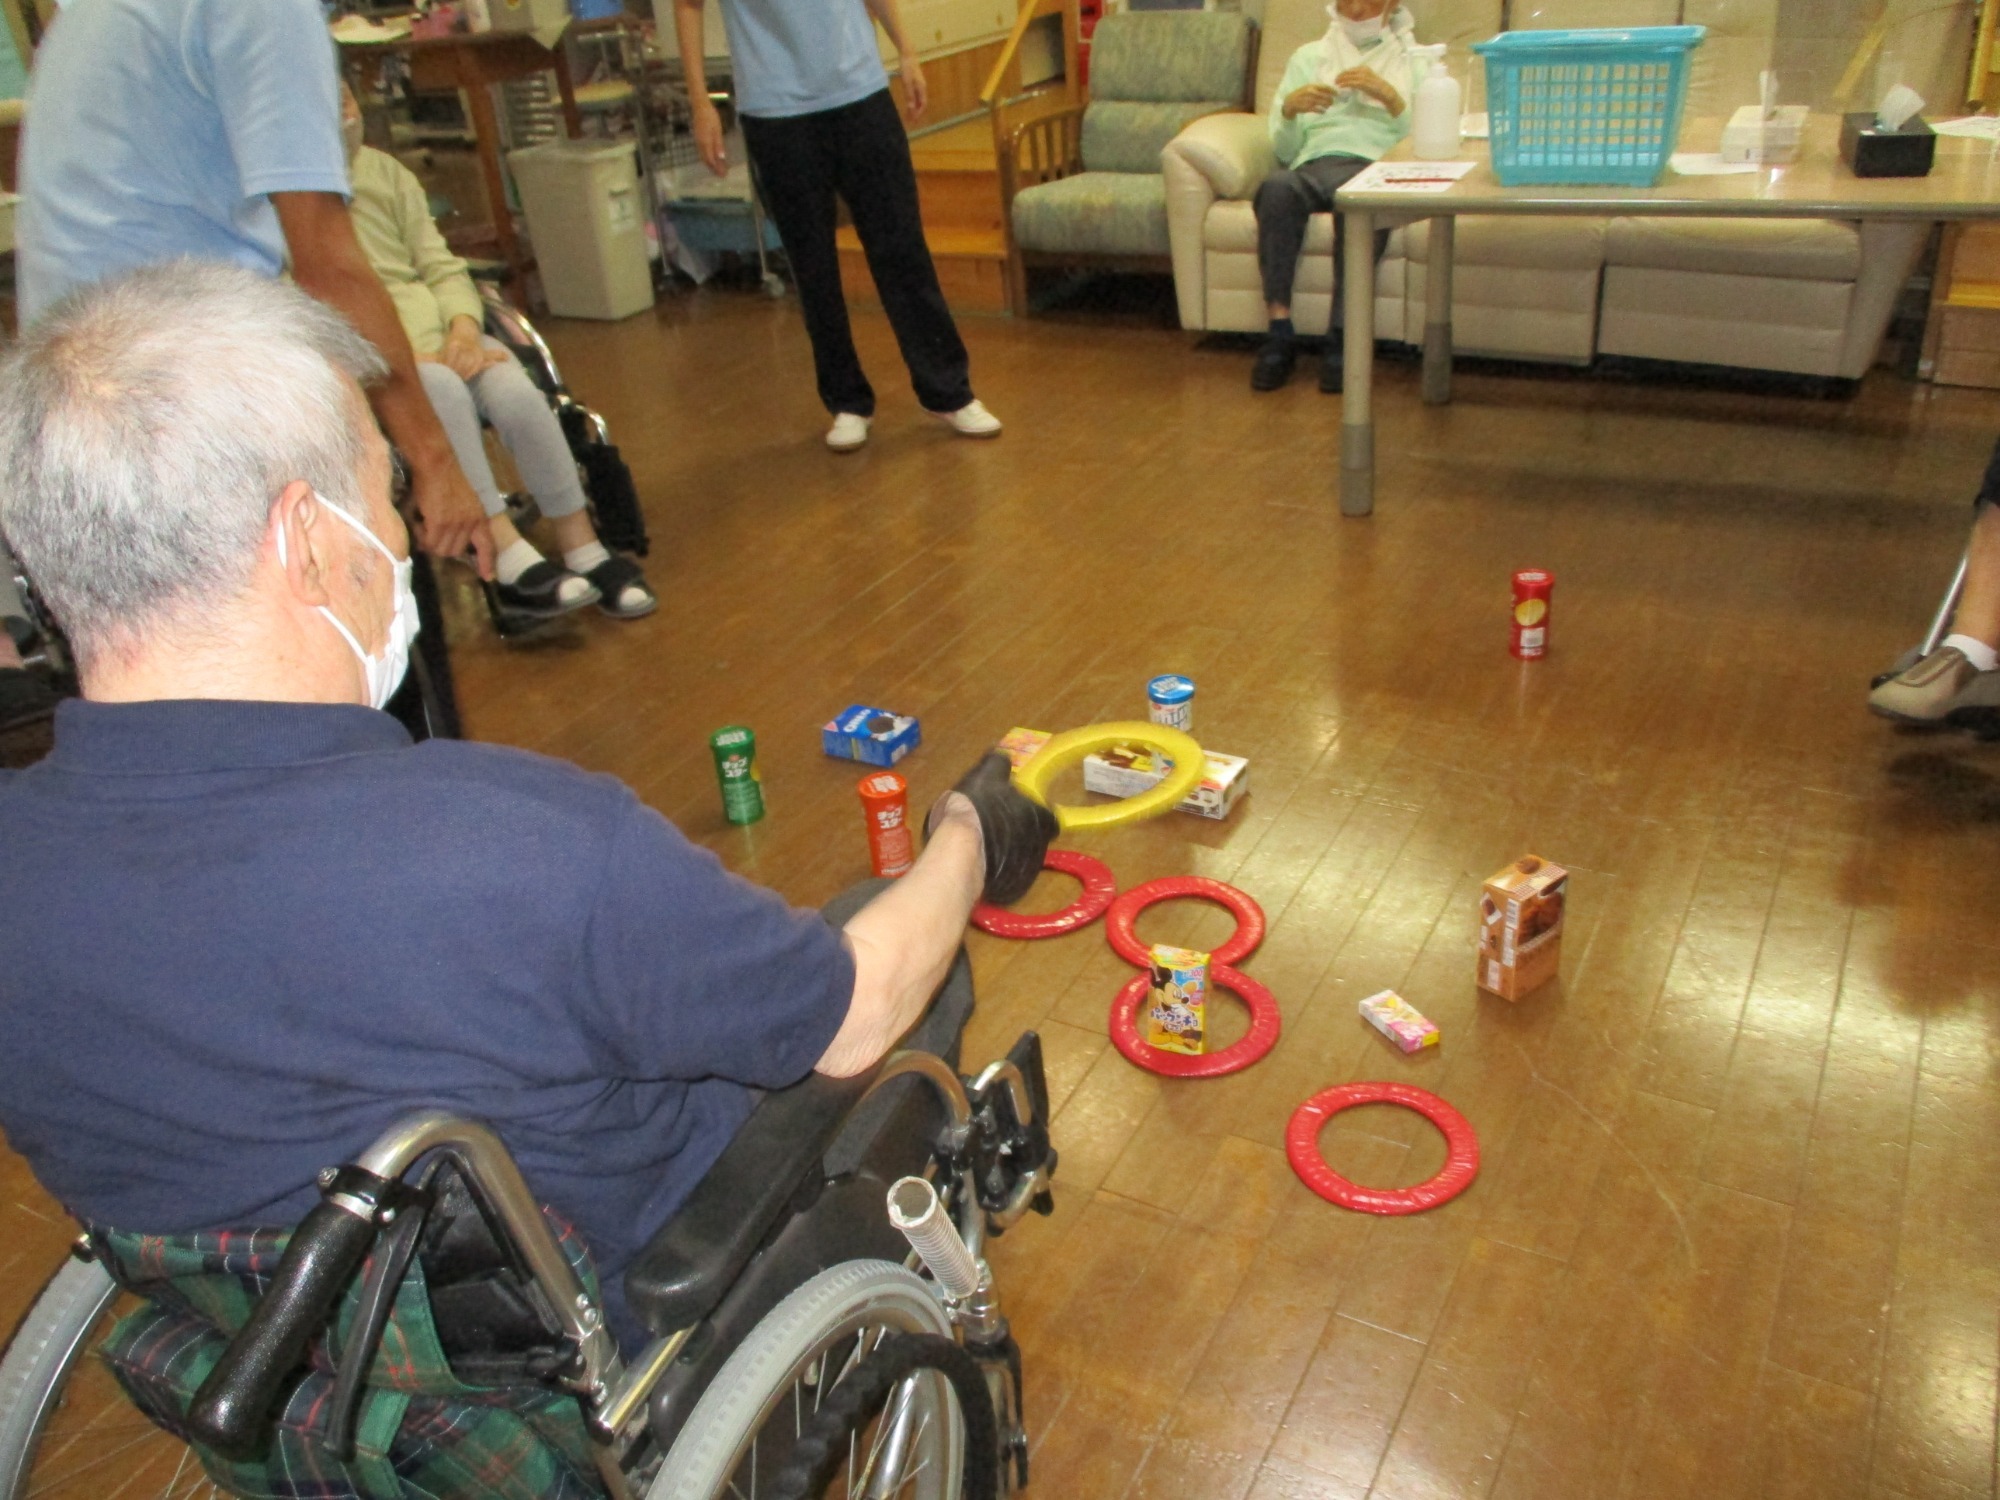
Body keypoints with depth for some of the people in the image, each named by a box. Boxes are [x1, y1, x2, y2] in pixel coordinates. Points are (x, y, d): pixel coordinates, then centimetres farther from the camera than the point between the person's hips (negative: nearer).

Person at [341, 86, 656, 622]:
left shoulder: (386, 171, 15)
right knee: (443, 393, -36)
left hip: (438, 328, 5)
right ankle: (506, 558, -33)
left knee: (518, 395, -25)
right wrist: (421, 357, -21)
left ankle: (583, 548, -16)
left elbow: (442, 268, 12)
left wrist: (463, 328, -11)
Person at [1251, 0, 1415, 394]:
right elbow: (1284, 150, 20)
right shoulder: (1307, 58, 27)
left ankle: (1341, 338, -36)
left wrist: (1388, 96, -5)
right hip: (1316, 165, 2)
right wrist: (1289, 110, 0)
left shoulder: (1416, 60, 23)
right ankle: (1279, 334, -36)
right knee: (1276, 186, -35)